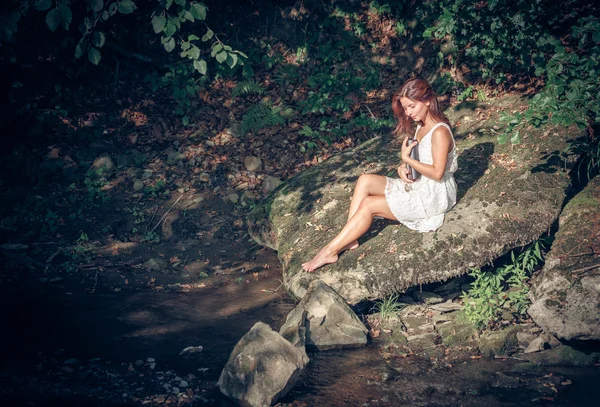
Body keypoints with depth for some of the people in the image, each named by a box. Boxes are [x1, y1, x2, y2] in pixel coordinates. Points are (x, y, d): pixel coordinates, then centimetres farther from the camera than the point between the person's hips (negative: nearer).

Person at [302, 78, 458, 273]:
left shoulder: (439, 132, -19)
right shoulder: (421, 126, 10)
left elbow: (437, 173, -23)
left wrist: (407, 159, -18)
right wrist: (403, 168, -7)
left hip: (435, 195, -9)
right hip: (417, 185, 9)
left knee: (368, 204, -19)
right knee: (365, 180, -9)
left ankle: (330, 251, -15)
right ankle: (349, 240, -17)